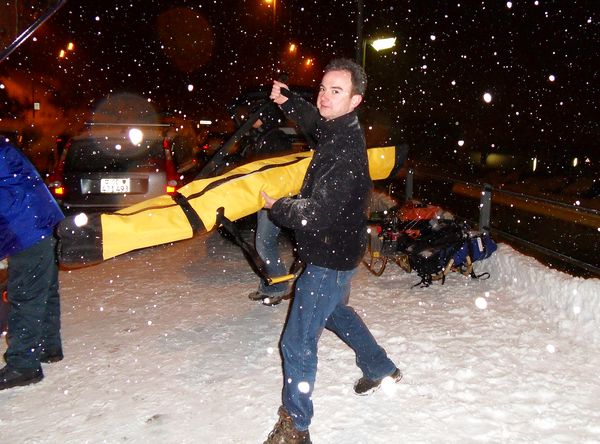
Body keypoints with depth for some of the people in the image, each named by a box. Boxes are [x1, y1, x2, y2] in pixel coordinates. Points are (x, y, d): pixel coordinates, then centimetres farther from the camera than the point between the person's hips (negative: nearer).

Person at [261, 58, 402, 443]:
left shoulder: (346, 150, -28)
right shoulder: (338, 130, 1)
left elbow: (316, 214, -31)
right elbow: (314, 120, 27)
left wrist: (275, 205, -15)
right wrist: (285, 100, 14)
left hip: (330, 257, -10)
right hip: (338, 250, 10)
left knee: (298, 343, -2)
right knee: (336, 311, 32)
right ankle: (381, 369, 50)